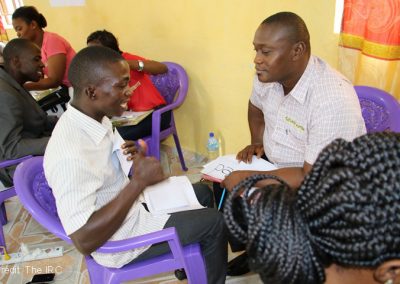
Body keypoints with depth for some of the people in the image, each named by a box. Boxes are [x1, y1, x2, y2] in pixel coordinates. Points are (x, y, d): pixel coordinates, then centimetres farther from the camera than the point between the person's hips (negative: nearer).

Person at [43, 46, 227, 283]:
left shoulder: (96, 118, -6)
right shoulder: (70, 154, -34)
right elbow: (85, 241, -33)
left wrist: (133, 157, -11)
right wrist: (140, 181, -33)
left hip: (132, 204, 9)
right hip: (119, 240, -8)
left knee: (203, 193, 18)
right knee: (214, 223, -4)